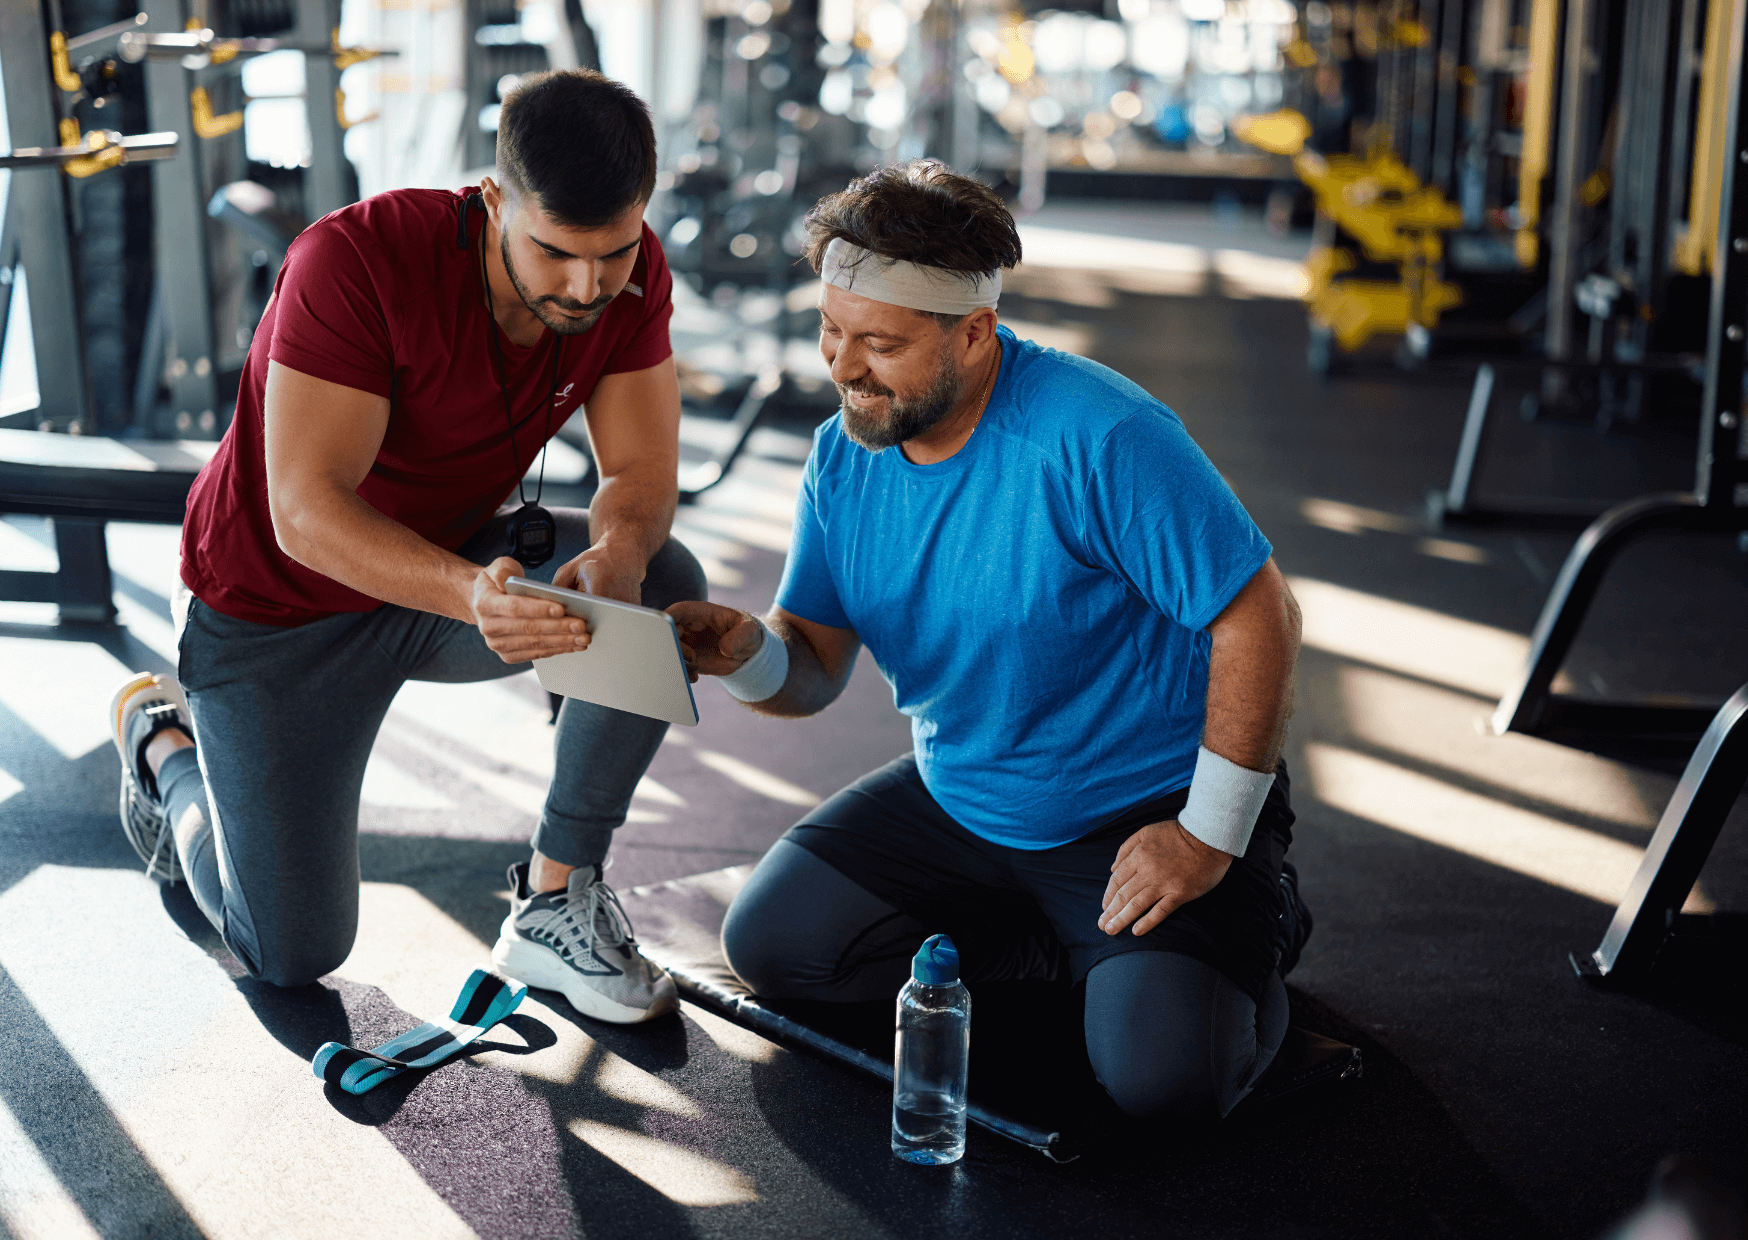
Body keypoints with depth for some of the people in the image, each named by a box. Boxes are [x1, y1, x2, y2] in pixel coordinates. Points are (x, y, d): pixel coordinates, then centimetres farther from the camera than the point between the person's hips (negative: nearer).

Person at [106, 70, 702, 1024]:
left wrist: (617, 557, -40)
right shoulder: (357, 260, -33)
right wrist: (471, 591, -53)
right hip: (278, 600, -4)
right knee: (292, 955, -2)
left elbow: (642, 475, -16)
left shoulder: (630, 276, -16)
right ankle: (161, 735, 27)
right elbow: (305, 514, -36)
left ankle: (554, 903, -11)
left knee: (666, 587, -24)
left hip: (455, 559, 5)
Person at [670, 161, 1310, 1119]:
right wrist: (746, 653, -27)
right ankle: (1075, 940, 7)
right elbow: (813, 670, -2)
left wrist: (1210, 838, -20)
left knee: (1163, 1076, -24)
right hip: (960, 800, 7)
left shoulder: (1098, 438, -26)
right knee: (771, 943, -4)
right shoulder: (844, 456, -4)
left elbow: (1255, 617, -22)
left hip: (1145, 806, -6)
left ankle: (1246, 928, 11)